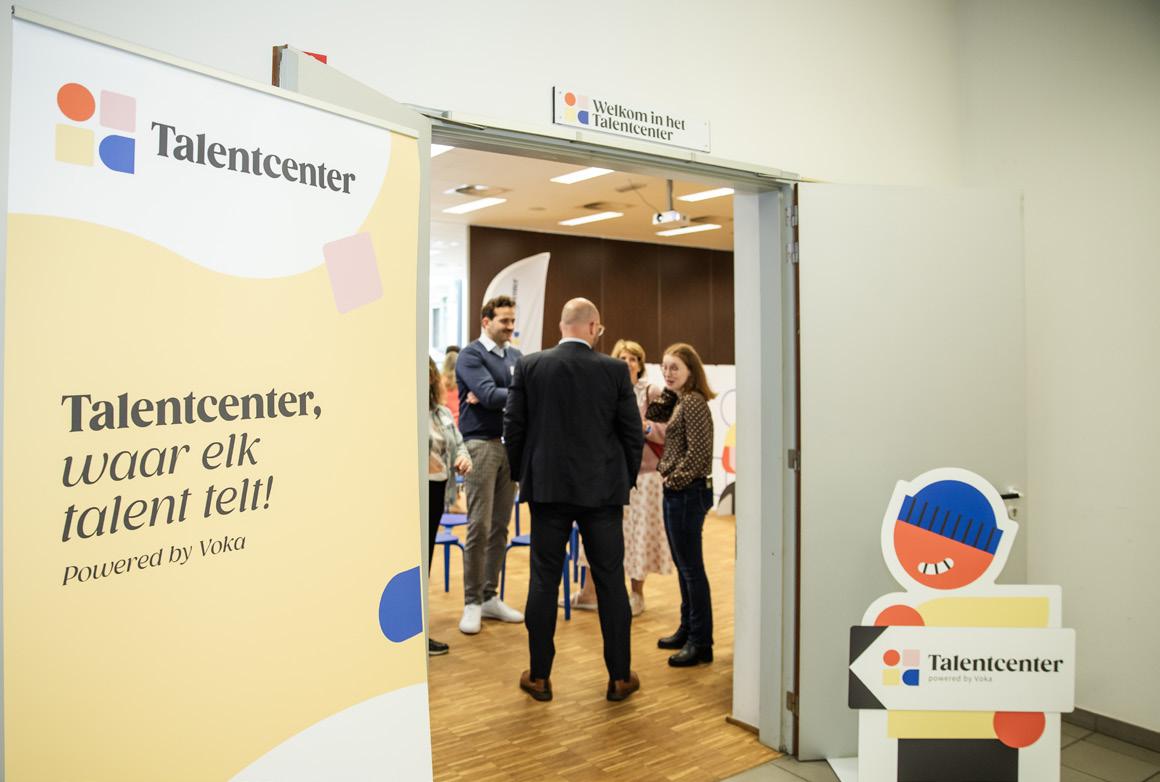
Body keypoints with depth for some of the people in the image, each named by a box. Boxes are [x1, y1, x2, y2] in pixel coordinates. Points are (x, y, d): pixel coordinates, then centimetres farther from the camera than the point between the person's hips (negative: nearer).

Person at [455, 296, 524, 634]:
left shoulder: (516, 356, 14)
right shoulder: (470, 355, -4)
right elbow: (489, 394, -18)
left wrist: (492, 398, -14)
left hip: (511, 444, 6)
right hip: (481, 444, -6)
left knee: (500, 526, 9)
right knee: (479, 527, -6)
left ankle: (490, 597, 18)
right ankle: (472, 603, 4)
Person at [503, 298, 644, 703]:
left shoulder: (529, 366, -2)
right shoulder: (615, 370, -4)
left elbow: (513, 427, 0)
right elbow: (633, 434, -1)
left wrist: (521, 474, 14)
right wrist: (627, 479, 13)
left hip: (547, 487, 1)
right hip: (602, 488, 0)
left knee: (544, 581, 9)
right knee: (610, 581, 9)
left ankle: (539, 676, 16)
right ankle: (619, 677, 18)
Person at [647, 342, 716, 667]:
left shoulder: (694, 402, -15)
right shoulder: (680, 401, 13)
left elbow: (698, 452, -21)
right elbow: (652, 414, 15)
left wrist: (674, 479, -14)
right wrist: (668, 390, 7)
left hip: (688, 493, -10)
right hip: (676, 493, 10)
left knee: (691, 568, -4)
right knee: (684, 566, 16)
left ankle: (701, 643, 4)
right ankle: (687, 630, 27)